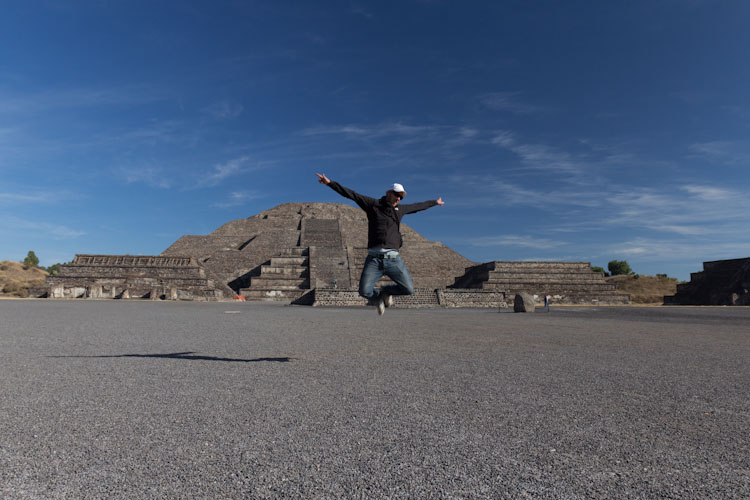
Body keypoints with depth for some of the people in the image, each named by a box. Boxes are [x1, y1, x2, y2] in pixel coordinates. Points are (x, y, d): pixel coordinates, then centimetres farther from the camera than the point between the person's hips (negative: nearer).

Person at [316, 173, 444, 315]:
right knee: (364, 291, -15)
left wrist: (434, 202, 51)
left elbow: (418, 206, 37)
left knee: (409, 289, -3)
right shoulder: (373, 204, 8)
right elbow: (350, 194, 2)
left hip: (394, 259, 3)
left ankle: (386, 291, 27)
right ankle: (378, 298, 22)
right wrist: (330, 183, -6)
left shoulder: (400, 209, 19)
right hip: (374, 259, -3)